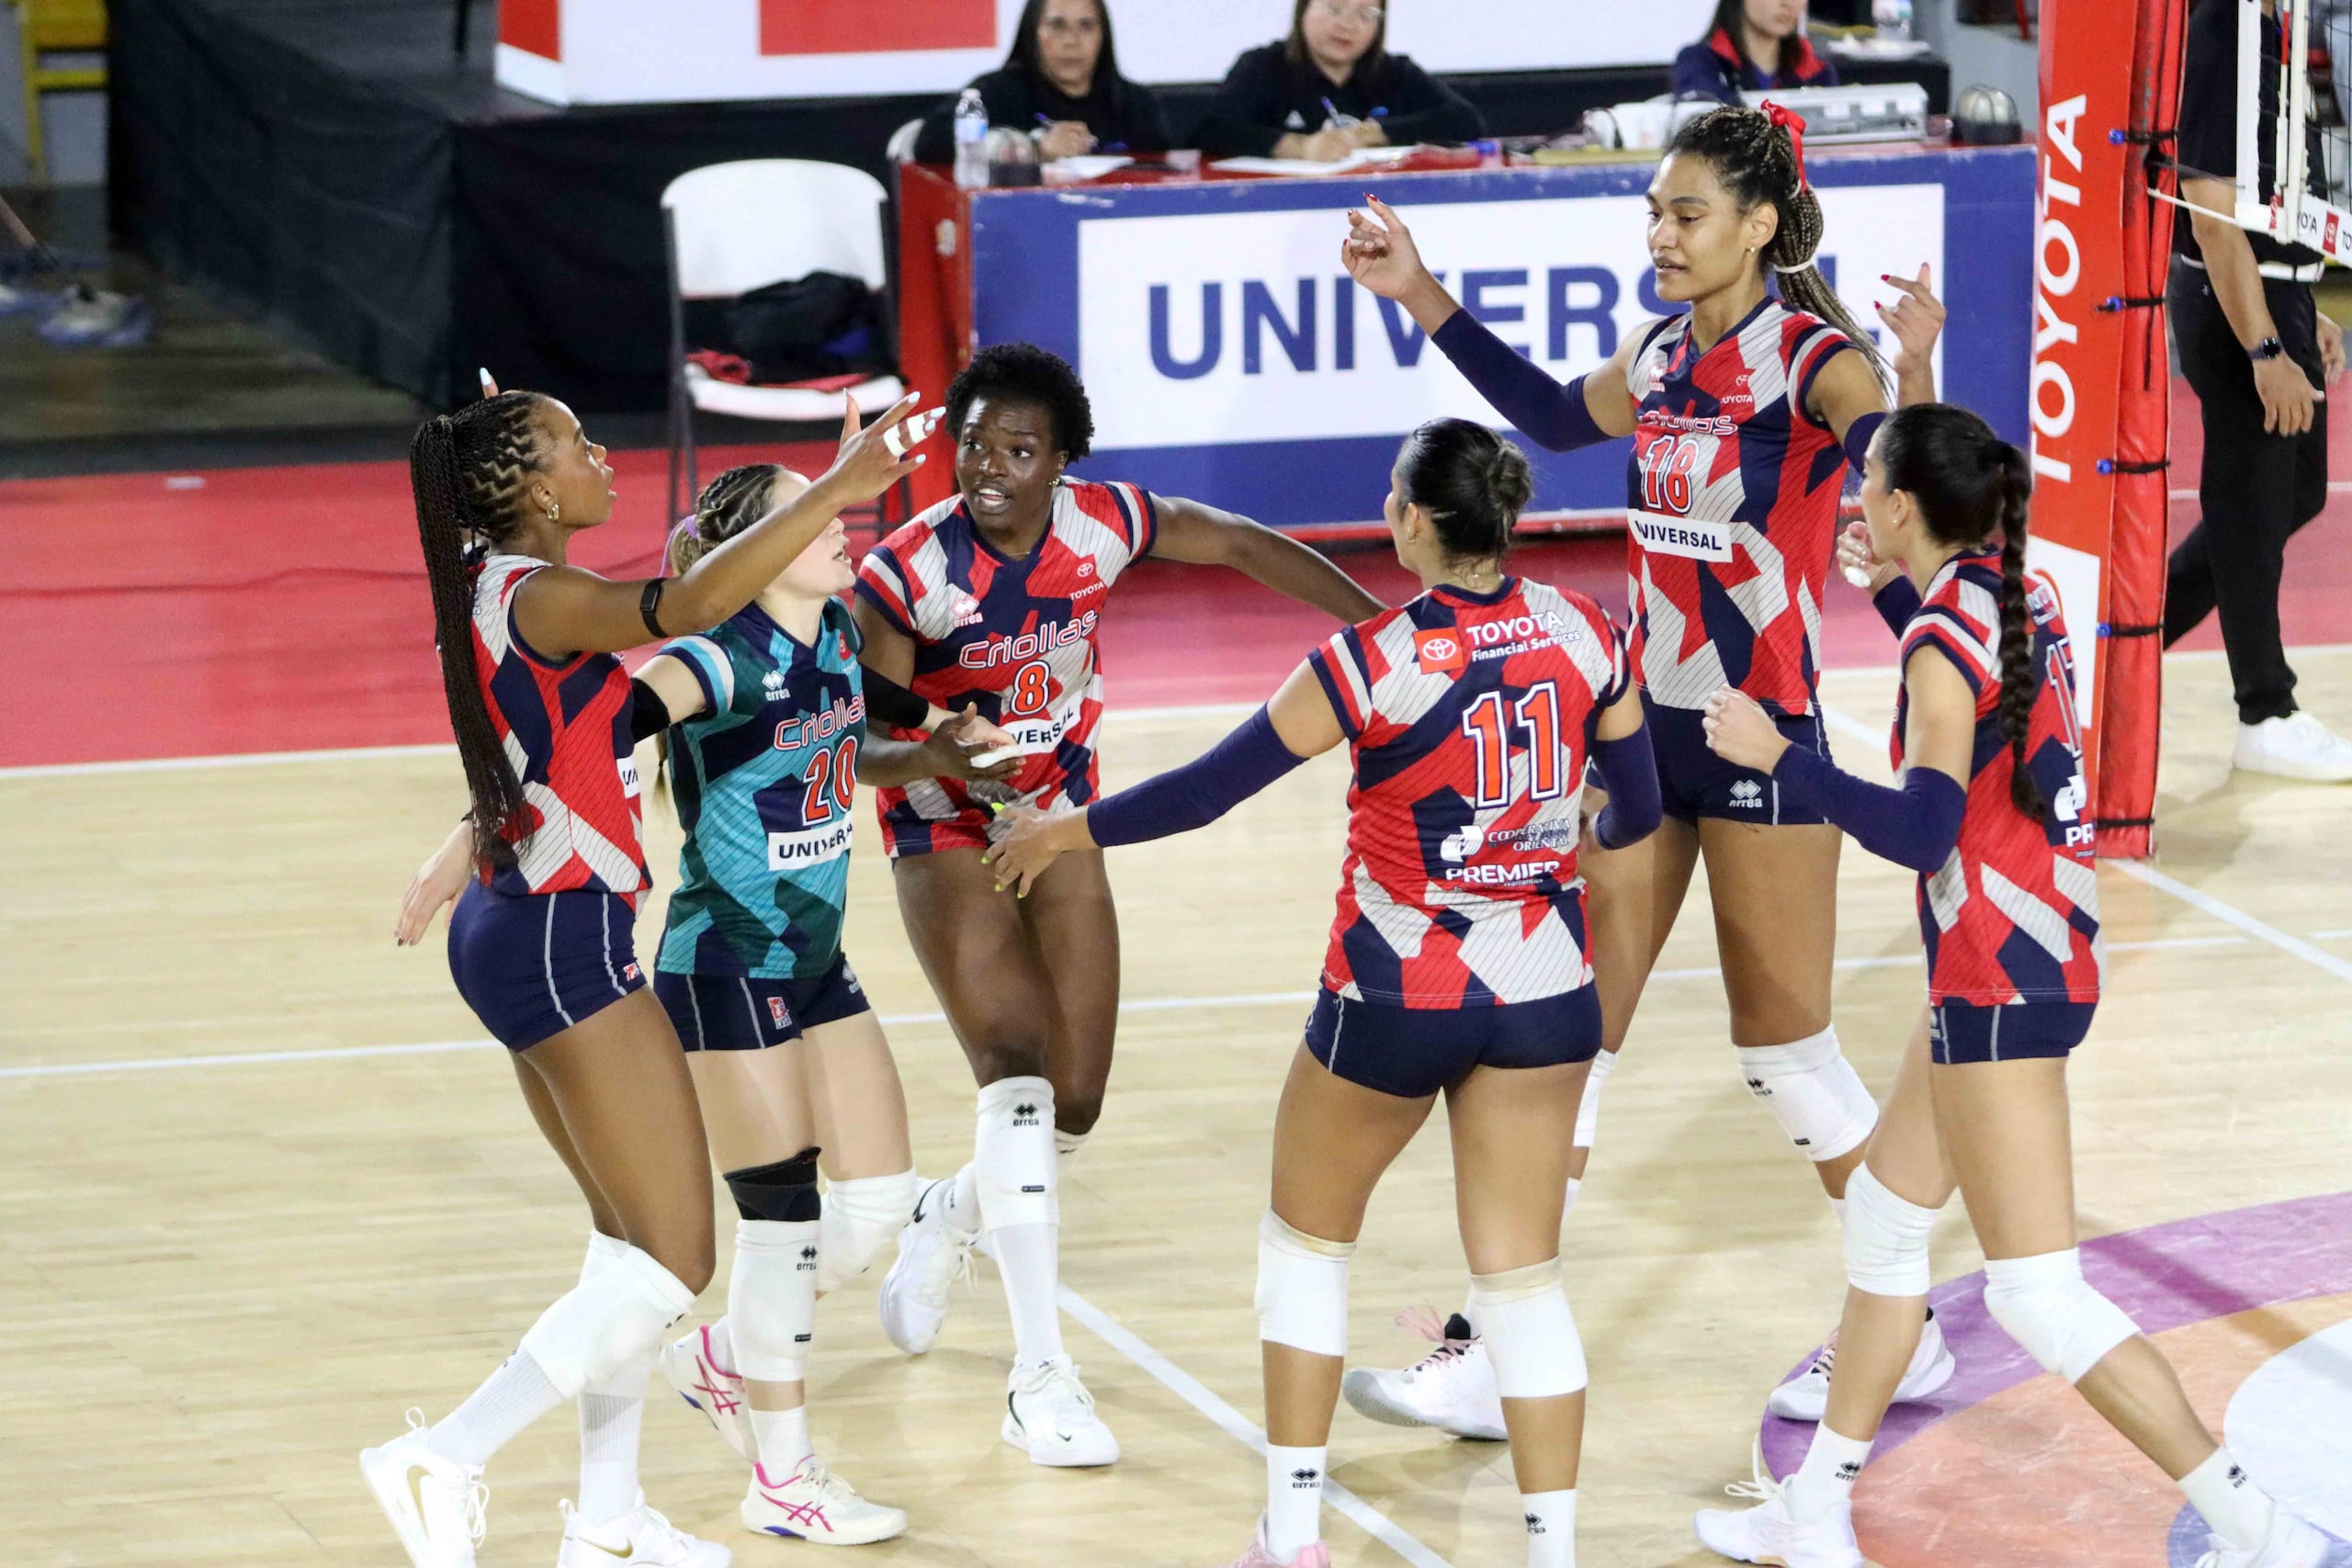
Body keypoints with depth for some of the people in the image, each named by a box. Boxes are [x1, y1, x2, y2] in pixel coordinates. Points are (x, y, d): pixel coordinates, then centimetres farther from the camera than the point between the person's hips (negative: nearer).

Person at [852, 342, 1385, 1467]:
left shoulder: (1102, 525, -15)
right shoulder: (906, 571, -24)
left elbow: (1240, 545, 1)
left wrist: (1380, 623, 2)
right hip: (947, 832, -5)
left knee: (1074, 1107, 5)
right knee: (1016, 1070, -20)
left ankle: (947, 1221, 40)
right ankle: (1040, 1382, -17)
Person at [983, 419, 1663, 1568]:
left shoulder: (1376, 660, -19)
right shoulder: (1583, 634, -6)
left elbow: (1212, 786, -13)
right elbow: (1637, 808, 6)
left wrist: (1075, 830, 2)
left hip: (1398, 997, -3)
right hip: (1544, 993, 3)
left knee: (1306, 1234, 18)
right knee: (1523, 1275, 8)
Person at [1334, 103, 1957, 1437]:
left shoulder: (1816, 359, -14)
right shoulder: (1666, 359, 7)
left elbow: (1897, 465, -32)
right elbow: (1559, 416, 24)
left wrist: (1913, 374, -53)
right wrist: (1425, 299, 21)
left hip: (1765, 742, -7)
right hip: (1645, 727, 7)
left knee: (1788, 1051, 4)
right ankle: (1499, 1355, 9)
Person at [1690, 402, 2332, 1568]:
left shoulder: (1946, 638, -19)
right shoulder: (2011, 597, 7)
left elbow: (1921, 827, -27)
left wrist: (1775, 755, -20)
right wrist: (1896, 592, 24)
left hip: (2000, 979, -10)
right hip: (2039, 952, 10)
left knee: (2038, 1297, -7)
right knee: (1884, 1219, 20)